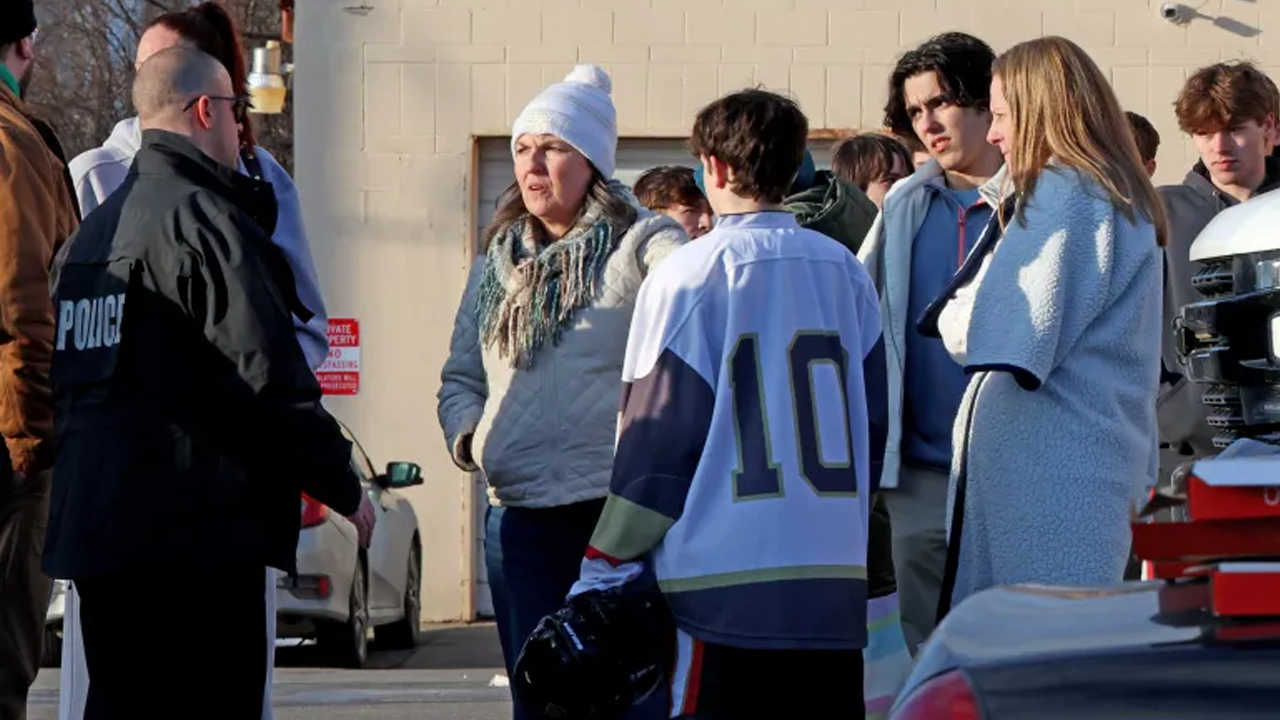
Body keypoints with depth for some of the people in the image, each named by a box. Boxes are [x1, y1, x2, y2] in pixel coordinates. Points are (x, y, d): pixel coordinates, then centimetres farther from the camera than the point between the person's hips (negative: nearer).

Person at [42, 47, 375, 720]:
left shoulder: (89, 233, 16)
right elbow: (271, 379, -16)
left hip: (91, 527, 9)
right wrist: (343, 487, -6)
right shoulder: (206, 219, -12)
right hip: (194, 530, -9)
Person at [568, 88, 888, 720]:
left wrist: (603, 572, 1)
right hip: (835, 585, 5)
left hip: (723, 586, -5)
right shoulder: (845, 272, 9)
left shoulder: (690, 276, -6)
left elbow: (655, 442, -6)